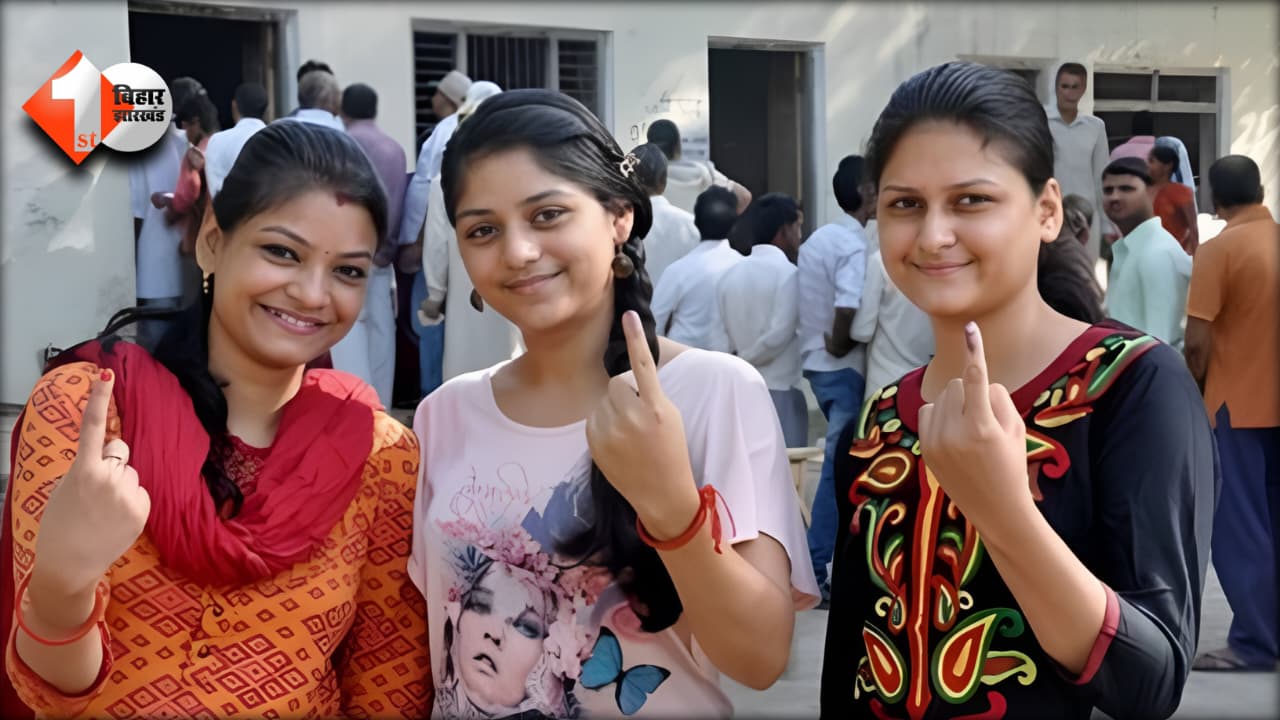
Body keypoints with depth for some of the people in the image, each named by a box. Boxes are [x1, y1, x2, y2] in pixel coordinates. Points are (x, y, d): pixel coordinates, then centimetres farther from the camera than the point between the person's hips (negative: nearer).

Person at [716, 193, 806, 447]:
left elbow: (723, 336, 9)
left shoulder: (729, 275, 10)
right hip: (779, 390, -6)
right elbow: (780, 334, -12)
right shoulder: (786, 272, -7)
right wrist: (742, 360, -1)